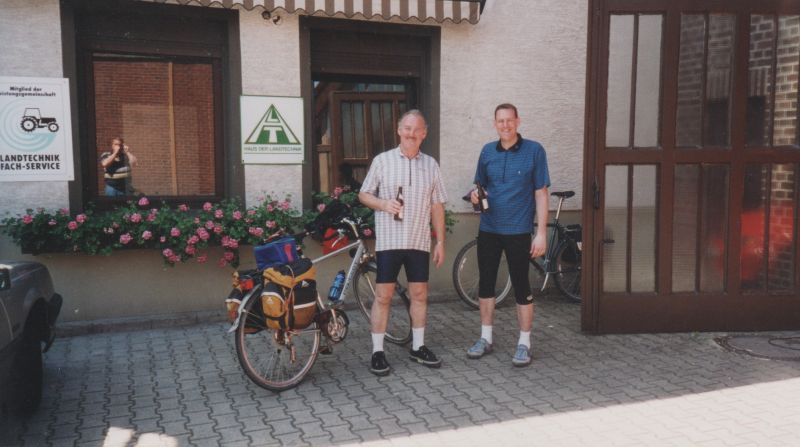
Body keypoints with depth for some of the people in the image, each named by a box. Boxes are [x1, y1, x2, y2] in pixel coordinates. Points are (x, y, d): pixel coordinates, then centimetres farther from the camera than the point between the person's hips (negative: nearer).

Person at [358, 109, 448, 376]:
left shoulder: (431, 165, 8)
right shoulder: (382, 161, 0)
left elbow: (437, 206, 9)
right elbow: (364, 194, 4)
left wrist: (440, 241, 7)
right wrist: (383, 204, -16)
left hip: (419, 242, 3)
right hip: (389, 241, -3)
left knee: (419, 294, 9)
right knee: (383, 295, 0)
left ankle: (418, 347, 23)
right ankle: (377, 352, 8)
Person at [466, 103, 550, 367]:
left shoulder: (534, 151, -5)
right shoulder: (487, 152, 6)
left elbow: (541, 193, -6)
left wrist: (542, 232, -11)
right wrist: (476, 195, -8)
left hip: (518, 231, -4)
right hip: (488, 229, 4)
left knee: (521, 287, 3)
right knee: (485, 283, 10)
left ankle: (524, 344, 16)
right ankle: (485, 338, 25)